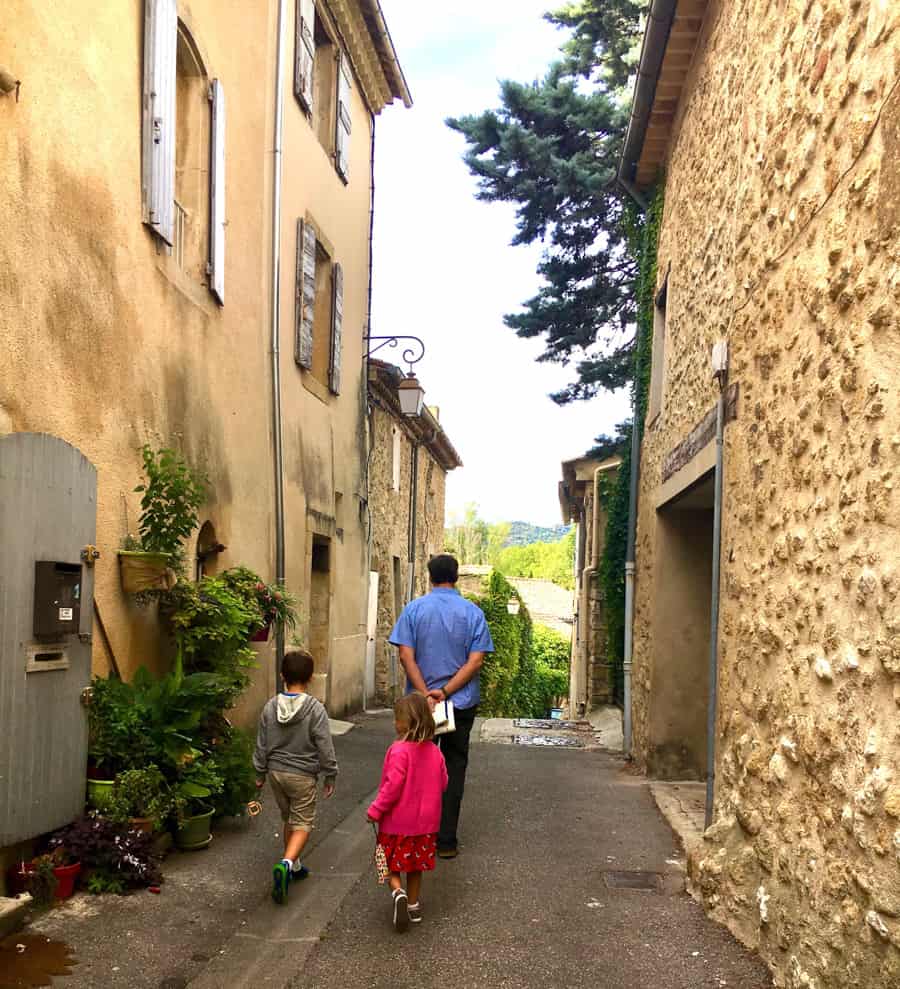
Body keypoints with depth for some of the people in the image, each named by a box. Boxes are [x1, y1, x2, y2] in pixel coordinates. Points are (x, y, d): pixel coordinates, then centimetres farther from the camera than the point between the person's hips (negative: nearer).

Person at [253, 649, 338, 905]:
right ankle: (286, 863, -18)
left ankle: (293, 865, 30)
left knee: (289, 819, 20)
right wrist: (330, 776, -1)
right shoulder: (315, 709, -16)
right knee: (303, 823, 4)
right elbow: (325, 747, -12)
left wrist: (260, 772, 16)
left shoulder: (270, 707, -3)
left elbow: (262, 744, 4)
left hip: (276, 772, 5)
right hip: (302, 775, -4)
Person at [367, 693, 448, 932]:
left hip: (398, 822, -5)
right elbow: (443, 784, 7)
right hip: (425, 822, 6)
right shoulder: (434, 751, -1)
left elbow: (393, 785, -23)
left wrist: (376, 810, -12)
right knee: (415, 867, 19)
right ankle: (413, 906, 25)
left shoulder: (400, 751, -21)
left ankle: (398, 892, -13)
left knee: (391, 864, 10)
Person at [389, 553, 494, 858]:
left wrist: (426, 694, -13)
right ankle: (446, 841, 10)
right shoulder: (473, 612, -1)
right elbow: (475, 661, -10)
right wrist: (445, 692, -13)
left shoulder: (414, 609, -2)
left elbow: (406, 656, -11)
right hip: (462, 704, 0)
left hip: (420, 703, 0)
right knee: (454, 769, 9)